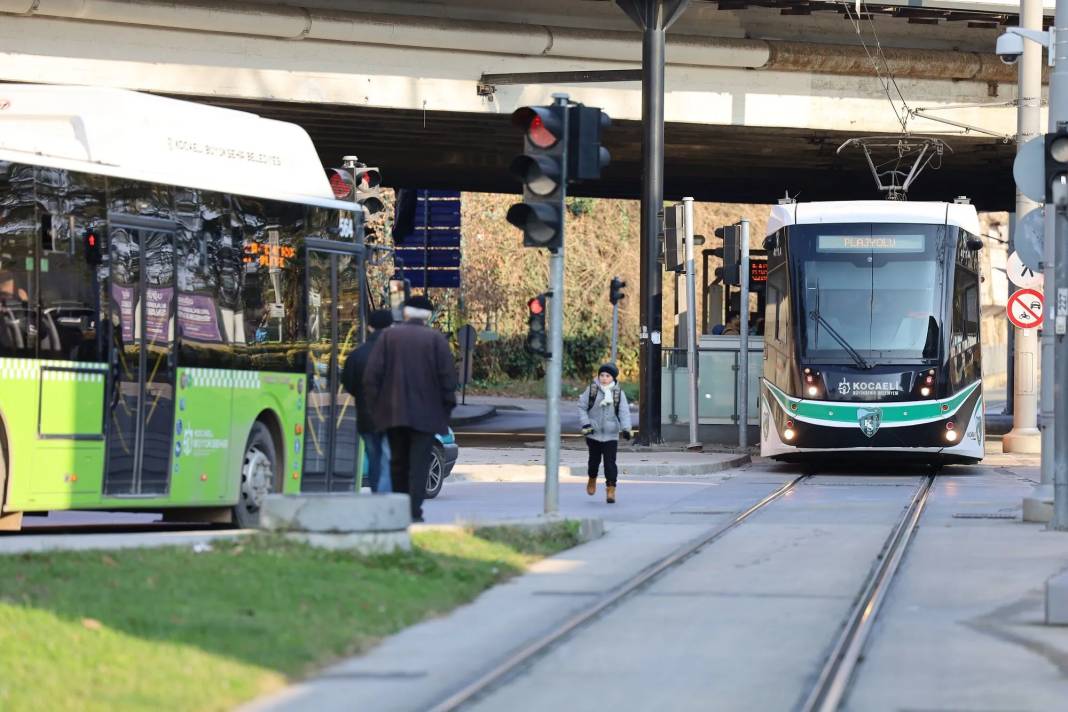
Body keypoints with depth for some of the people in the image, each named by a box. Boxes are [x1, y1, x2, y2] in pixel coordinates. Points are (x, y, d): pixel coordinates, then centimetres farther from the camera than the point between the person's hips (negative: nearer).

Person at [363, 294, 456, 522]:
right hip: (426, 413, -2)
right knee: (419, 464, -2)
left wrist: (375, 406, 5)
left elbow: (372, 375, -2)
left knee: (398, 462, 15)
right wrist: (447, 407, 3)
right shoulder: (436, 339, -3)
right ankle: (414, 511, -10)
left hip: (393, 412, 2)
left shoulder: (388, 336, 2)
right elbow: (448, 376, -7)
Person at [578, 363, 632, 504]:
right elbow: (582, 407, 2)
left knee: (610, 462, -8)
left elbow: (624, 412, -7)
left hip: (611, 435, -1)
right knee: (594, 459, 12)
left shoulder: (619, 393, -1)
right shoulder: (591, 390, -1)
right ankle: (592, 479, 41)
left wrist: (626, 428, -21)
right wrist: (585, 424, -10)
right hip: (593, 433, 1)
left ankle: (611, 490, -5)